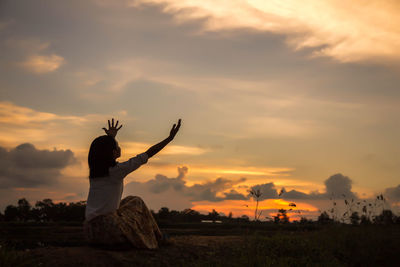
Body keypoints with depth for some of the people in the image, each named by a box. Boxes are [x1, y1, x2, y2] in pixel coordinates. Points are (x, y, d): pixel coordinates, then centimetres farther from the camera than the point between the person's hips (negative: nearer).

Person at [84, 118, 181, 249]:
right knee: (136, 202, 19)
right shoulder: (117, 170, -7)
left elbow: (101, 153, 35)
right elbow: (148, 154, -1)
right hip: (108, 230, -6)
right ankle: (154, 239, 25)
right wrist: (170, 138, 6)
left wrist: (111, 137, 46)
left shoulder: (93, 171, 10)